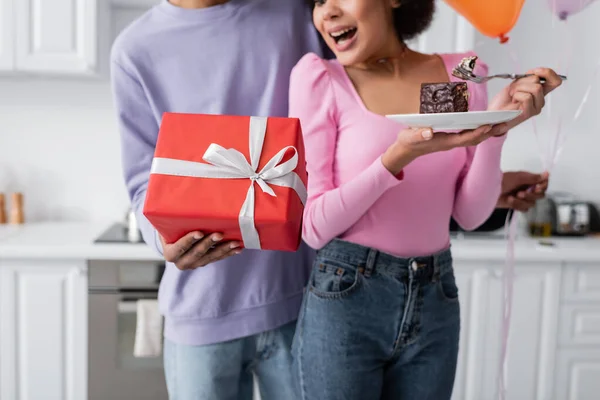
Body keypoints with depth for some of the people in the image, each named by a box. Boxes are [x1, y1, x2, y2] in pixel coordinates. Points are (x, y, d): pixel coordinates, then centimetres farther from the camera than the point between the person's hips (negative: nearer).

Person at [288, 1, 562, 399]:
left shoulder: (463, 73, 0)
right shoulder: (318, 77, -9)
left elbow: (470, 214, 0)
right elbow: (313, 226, -12)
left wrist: (497, 128, -15)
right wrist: (399, 156, -24)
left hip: (436, 301, 3)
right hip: (344, 301, -3)